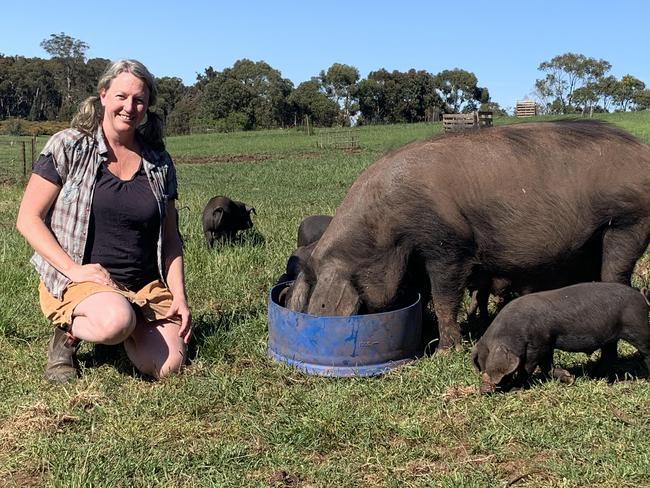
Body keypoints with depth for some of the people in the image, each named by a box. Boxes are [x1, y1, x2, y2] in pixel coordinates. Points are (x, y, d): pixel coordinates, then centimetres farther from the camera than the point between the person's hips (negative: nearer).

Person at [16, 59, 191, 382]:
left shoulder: (159, 163, 8)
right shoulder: (67, 147, -3)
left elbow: (170, 238, 13)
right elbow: (28, 218, -4)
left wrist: (179, 295, 0)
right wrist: (74, 270, -16)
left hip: (146, 284, 4)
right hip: (76, 280, -4)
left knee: (169, 366, -16)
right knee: (117, 321, -37)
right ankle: (68, 331, -2)